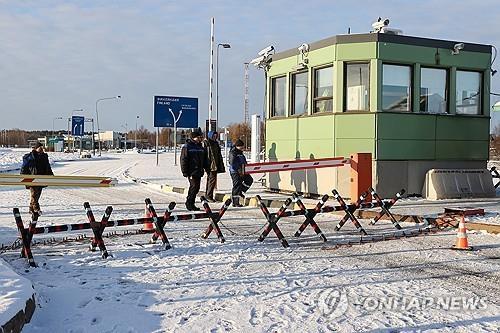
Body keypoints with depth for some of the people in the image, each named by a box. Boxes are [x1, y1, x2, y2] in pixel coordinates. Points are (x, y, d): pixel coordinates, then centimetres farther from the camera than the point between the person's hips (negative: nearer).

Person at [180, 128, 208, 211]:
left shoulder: (201, 147, 16)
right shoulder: (187, 147, -5)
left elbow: (204, 160, 23)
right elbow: (183, 160, -8)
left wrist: (207, 169, 15)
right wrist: (185, 172, -12)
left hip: (199, 172, 7)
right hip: (191, 172, -7)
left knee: (196, 188, 7)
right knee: (194, 186, -13)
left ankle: (190, 203, 16)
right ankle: (189, 203, -3)